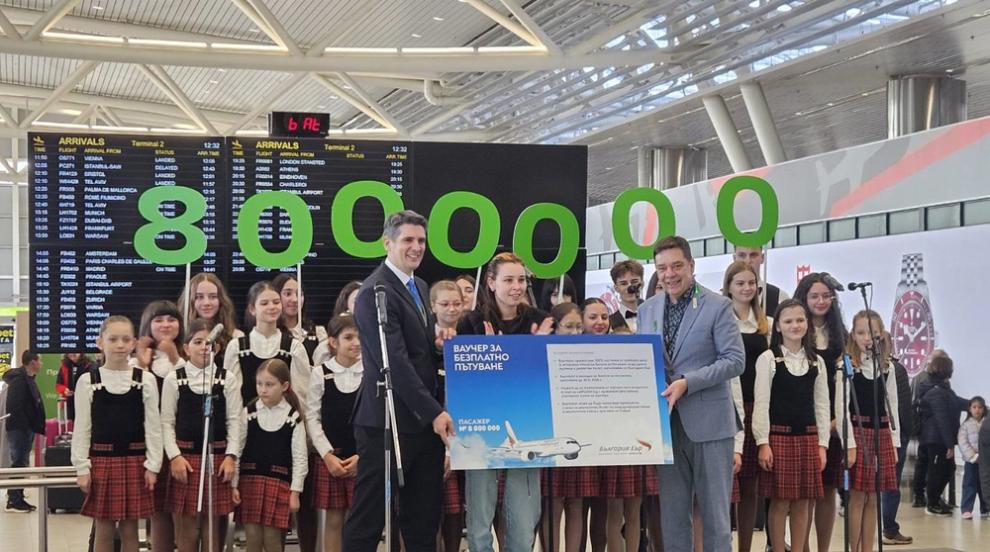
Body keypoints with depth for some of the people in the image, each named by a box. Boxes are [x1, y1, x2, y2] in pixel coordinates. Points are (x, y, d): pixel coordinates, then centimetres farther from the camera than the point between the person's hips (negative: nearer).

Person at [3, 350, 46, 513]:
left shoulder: (28, 379, 14)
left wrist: (38, 427, 11)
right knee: (18, 463, -6)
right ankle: (13, 501, -2)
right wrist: (24, 427, -22)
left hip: (26, 429, 10)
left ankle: (18, 498, 19)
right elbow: (15, 407, -22)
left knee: (21, 463, 13)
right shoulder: (19, 380, -16)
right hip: (19, 428, -10)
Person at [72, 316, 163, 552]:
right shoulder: (88, 381, 1)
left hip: (135, 460, 0)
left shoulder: (146, 380, 2)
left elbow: (153, 426, 2)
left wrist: (153, 465, -4)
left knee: (129, 530, 6)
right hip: (101, 460, 0)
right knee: (104, 529, 5)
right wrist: (82, 468, -4)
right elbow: (82, 428, 1)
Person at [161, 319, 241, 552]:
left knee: (214, 525, 6)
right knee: (186, 526, 4)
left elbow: (234, 421, 2)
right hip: (185, 457, -1)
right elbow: (166, 422, 1)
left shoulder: (227, 379, 4)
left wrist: (230, 456, -7)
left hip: (218, 457, 1)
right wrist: (174, 456, -8)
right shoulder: (174, 379, 2)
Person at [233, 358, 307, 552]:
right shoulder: (248, 412, 2)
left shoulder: (293, 416, -2)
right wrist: (234, 485, -2)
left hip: (279, 482, -1)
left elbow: (299, 457, 0)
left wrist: (295, 492, -4)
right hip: (250, 479, 2)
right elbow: (237, 449, 3)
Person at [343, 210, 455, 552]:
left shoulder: (419, 287, 15)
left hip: (425, 421, 9)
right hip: (388, 422, -9)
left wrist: (438, 344, 2)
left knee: (424, 521, 11)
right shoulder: (375, 292, -13)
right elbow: (395, 361, -19)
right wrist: (434, 411, -20)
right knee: (369, 517, 0)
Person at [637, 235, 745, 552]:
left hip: (708, 422, -4)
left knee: (714, 511, 3)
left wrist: (687, 382, -19)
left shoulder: (718, 306, -4)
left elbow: (735, 360, -10)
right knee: (672, 513, 9)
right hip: (666, 422, 4)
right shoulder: (646, 310, 11)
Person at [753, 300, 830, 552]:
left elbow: (821, 405, 11)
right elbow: (761, 403, -5)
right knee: (780, 501, -2)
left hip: (807, 437, 4)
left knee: (803, 501, 6)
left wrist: (822, 444, 4)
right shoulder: (768, 359, -1)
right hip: (778, 436, -4)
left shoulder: (817, 362, 11)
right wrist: (763, 443, -11)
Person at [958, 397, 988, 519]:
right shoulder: (966, 425, 0)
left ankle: (985, 509, 19)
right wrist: (973, 456, -15)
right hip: (971, 461, -2)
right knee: (970, 486, -2)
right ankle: (966, 509, -1)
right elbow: (963, 443, -7)